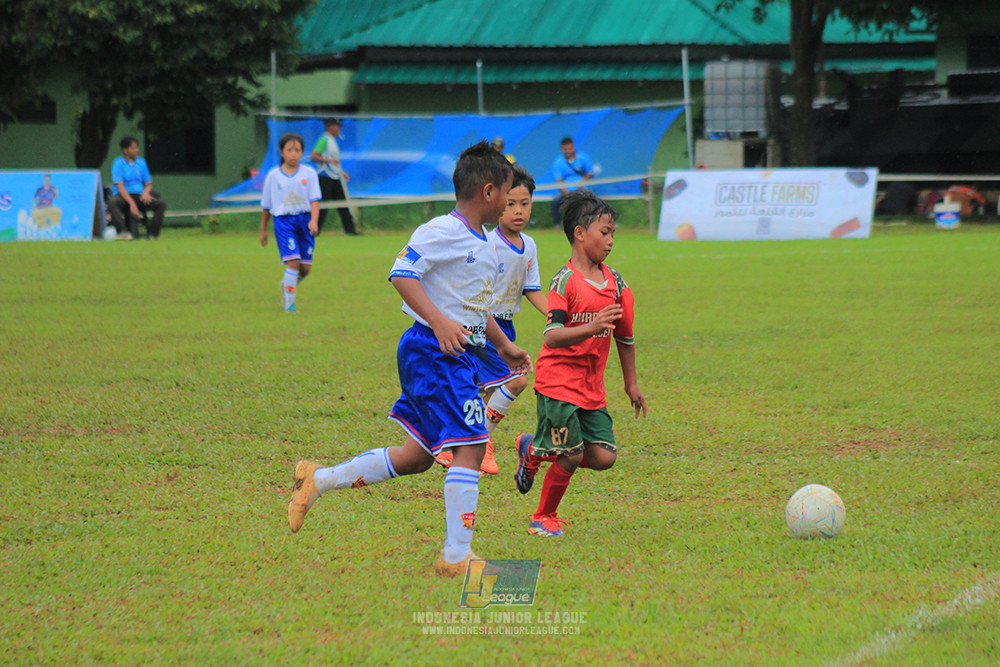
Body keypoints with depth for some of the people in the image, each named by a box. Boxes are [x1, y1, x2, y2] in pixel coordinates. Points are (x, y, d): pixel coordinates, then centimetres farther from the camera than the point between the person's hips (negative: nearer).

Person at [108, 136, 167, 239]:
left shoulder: (141, 162, 15)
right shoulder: (118, 163, -1)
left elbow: (148, 183, 19)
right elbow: (119, 186, -10)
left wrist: (146, 192, -7)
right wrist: (132, 204, -22)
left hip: (139, 196, 4)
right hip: (123, 196, -4)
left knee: (161, 204, -20)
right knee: (112, 203, -39)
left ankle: (152, 233, -14)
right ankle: (122, 232, -39)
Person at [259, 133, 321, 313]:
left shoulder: (309, 173, 3)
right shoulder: (273, 176, 3)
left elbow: (315, 199, -2)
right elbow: (266, 205, 12)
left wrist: (314, 220, -19)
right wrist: (263, 230, 16)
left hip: (304, 220, 2)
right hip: (283, 220, -2)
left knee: (305, 267, 2)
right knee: (293, 262, -16)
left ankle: (286, 285, 34)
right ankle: (289, 303, -7)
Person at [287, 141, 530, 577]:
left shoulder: (484, 245, 17)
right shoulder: (441, 231, -13)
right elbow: (402, 275, -21)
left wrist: (504, 345, 30)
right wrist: (438, 321, -29)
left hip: (459, 353, 10)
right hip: (433, 353, -10)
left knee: (416, 456, 12)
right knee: (470, 446, -14)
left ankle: (317, 480, 22)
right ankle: (456, 556, -12)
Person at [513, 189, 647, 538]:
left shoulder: (614, 281, 7)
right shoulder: (565, 282, -13)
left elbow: (624, 336, 18)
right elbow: (552, 337, -22)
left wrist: (631, 384, 22)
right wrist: (592, 328, -36)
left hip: (592, 387, 6)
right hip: (558, 382, -6)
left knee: (604, 457, -2)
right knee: (570, 458, -8)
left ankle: (534, 450, 22)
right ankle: (543, 518, 17)